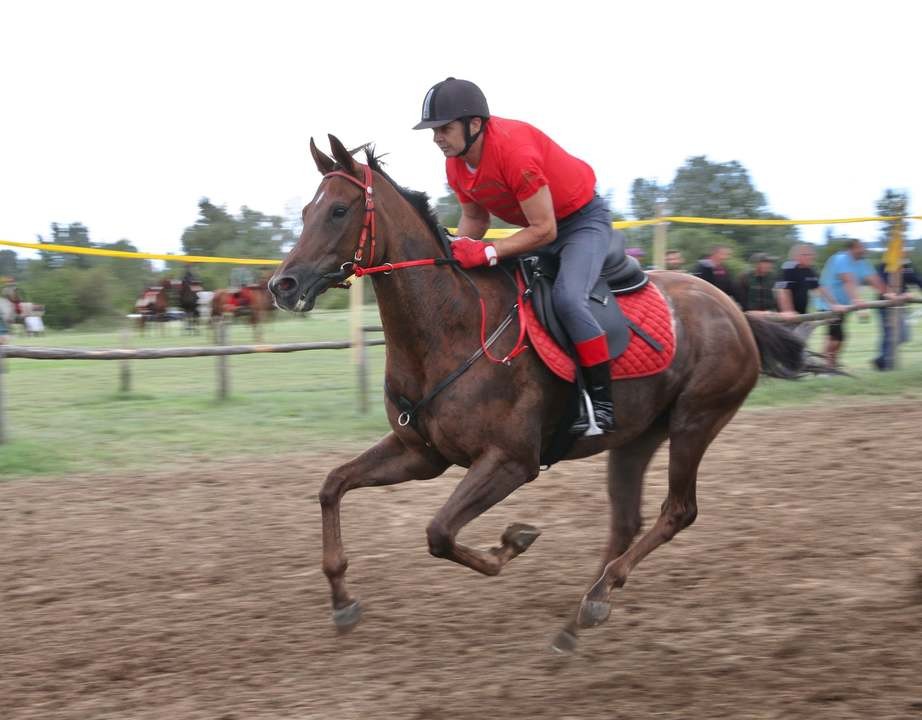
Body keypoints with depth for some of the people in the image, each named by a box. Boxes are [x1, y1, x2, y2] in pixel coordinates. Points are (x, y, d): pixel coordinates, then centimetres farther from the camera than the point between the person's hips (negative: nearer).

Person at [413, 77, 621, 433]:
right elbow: (474, 219, 7)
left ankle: (602, 402, -24)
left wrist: (487, 252, -37)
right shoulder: (455, 163, -8)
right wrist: (454, 251, -14)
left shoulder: (515, 149, -34)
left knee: (567, 297, -30)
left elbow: (543, 230, -32)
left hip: (583, 217, -9)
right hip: (538, 223, 9)